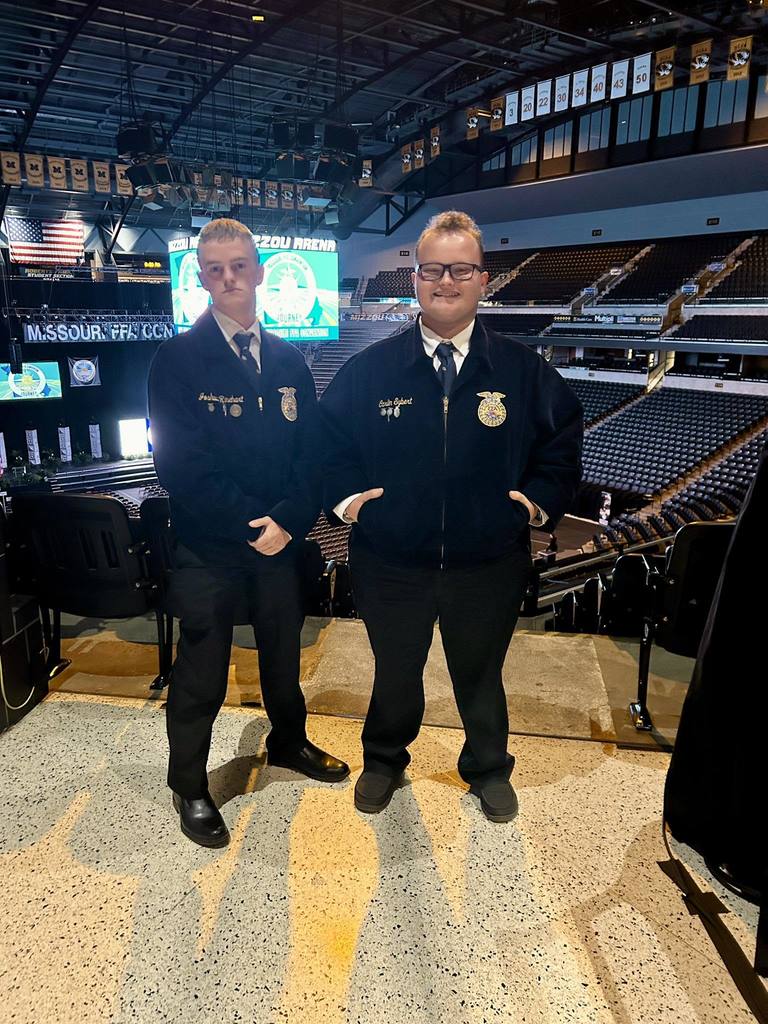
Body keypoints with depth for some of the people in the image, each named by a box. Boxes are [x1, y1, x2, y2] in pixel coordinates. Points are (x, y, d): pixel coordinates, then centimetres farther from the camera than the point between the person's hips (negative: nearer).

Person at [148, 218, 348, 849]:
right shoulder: (177, 360, -7)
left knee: (283, 654, 20)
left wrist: (288, 520, -13)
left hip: (282, 538, 4)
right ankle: (189, 787, 30)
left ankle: (289, 743, 46)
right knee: (201, 675, 8)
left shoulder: (288, 361, 7)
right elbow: (181, 464, -14)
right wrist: (249, 526, -17)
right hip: (208, 548, -4)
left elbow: (312, 450, 2)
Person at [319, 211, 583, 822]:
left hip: (490, 565, 1)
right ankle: (384, 761, 49)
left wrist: (541, 499, -6)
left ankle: (489, 770, 49)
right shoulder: (369, 369, -4)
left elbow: (563, 439, 6)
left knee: (481, 675, 22)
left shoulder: (524, 370, -3)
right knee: (395, 673, 20)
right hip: (390, 563, 0)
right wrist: (343, 496, -8)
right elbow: (331, 441, 5)